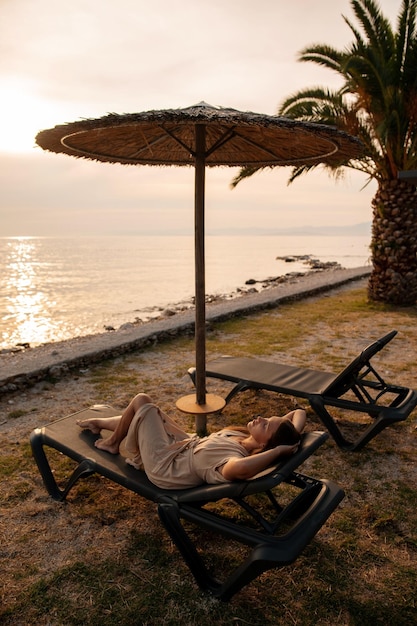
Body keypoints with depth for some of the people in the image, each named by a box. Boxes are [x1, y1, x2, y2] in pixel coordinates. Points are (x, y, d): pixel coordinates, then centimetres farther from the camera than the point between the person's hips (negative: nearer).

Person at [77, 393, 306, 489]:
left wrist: (279, 450, -51)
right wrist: (289, 438, -24)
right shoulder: (251, 439, -17)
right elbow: (299, 413, -8)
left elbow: (236, 469, -64)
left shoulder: (238, 458, -38)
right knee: (150, 411, 20)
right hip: (187, 445, 7)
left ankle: (111, 443, 30)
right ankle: (99, 423, 51)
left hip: (166, 464, -7)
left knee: (141, 401, 0)